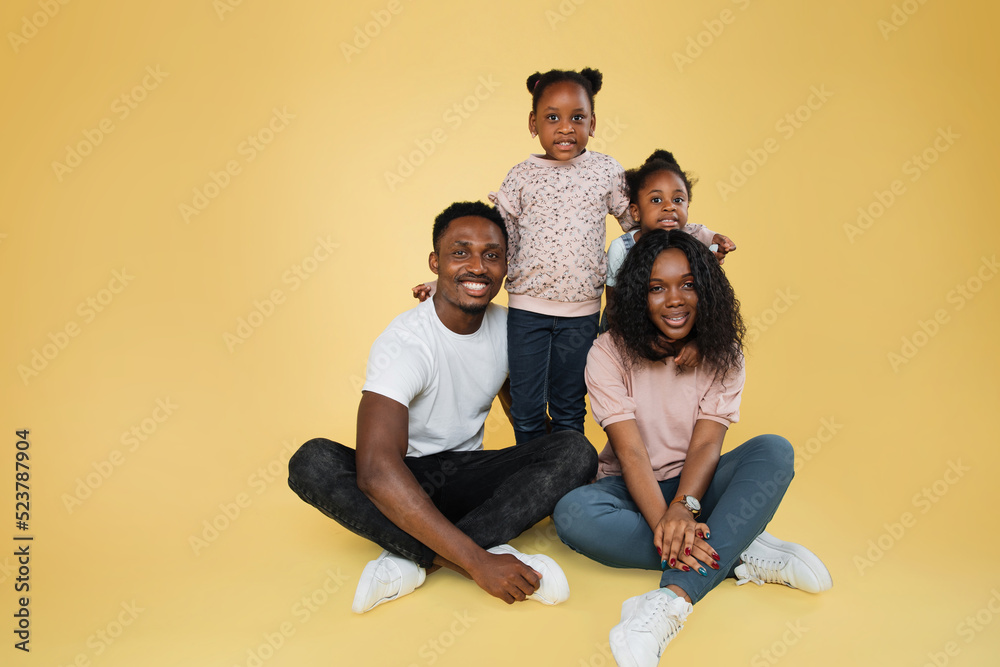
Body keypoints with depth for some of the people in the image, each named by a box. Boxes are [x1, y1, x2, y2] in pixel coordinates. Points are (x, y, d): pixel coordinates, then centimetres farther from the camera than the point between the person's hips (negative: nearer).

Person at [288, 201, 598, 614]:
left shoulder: (507, 327, -2)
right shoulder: (403, 343, -23)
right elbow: (376, 471, -36)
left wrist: (547, 470, 2)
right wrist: (477, 561, -40)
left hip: (467, 477, 5)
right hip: (402, 486, -4)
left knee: (577, 451, -20)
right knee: (313, 463, -32)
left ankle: (413, 561, -27)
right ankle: (479, 554, -33)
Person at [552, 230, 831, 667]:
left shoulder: (723, 353, -4)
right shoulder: (609, 354, -11)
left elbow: (706, 444, -14)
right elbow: (631, 451, -20)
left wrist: (684, 508, -34)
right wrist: (663, 523, -35)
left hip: (696, 487, 2)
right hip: (633, 492, -1)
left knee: (774, 451, -27)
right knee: (572, 513, -34)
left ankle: (674, 598, -40)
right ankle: (741, 555, -27)